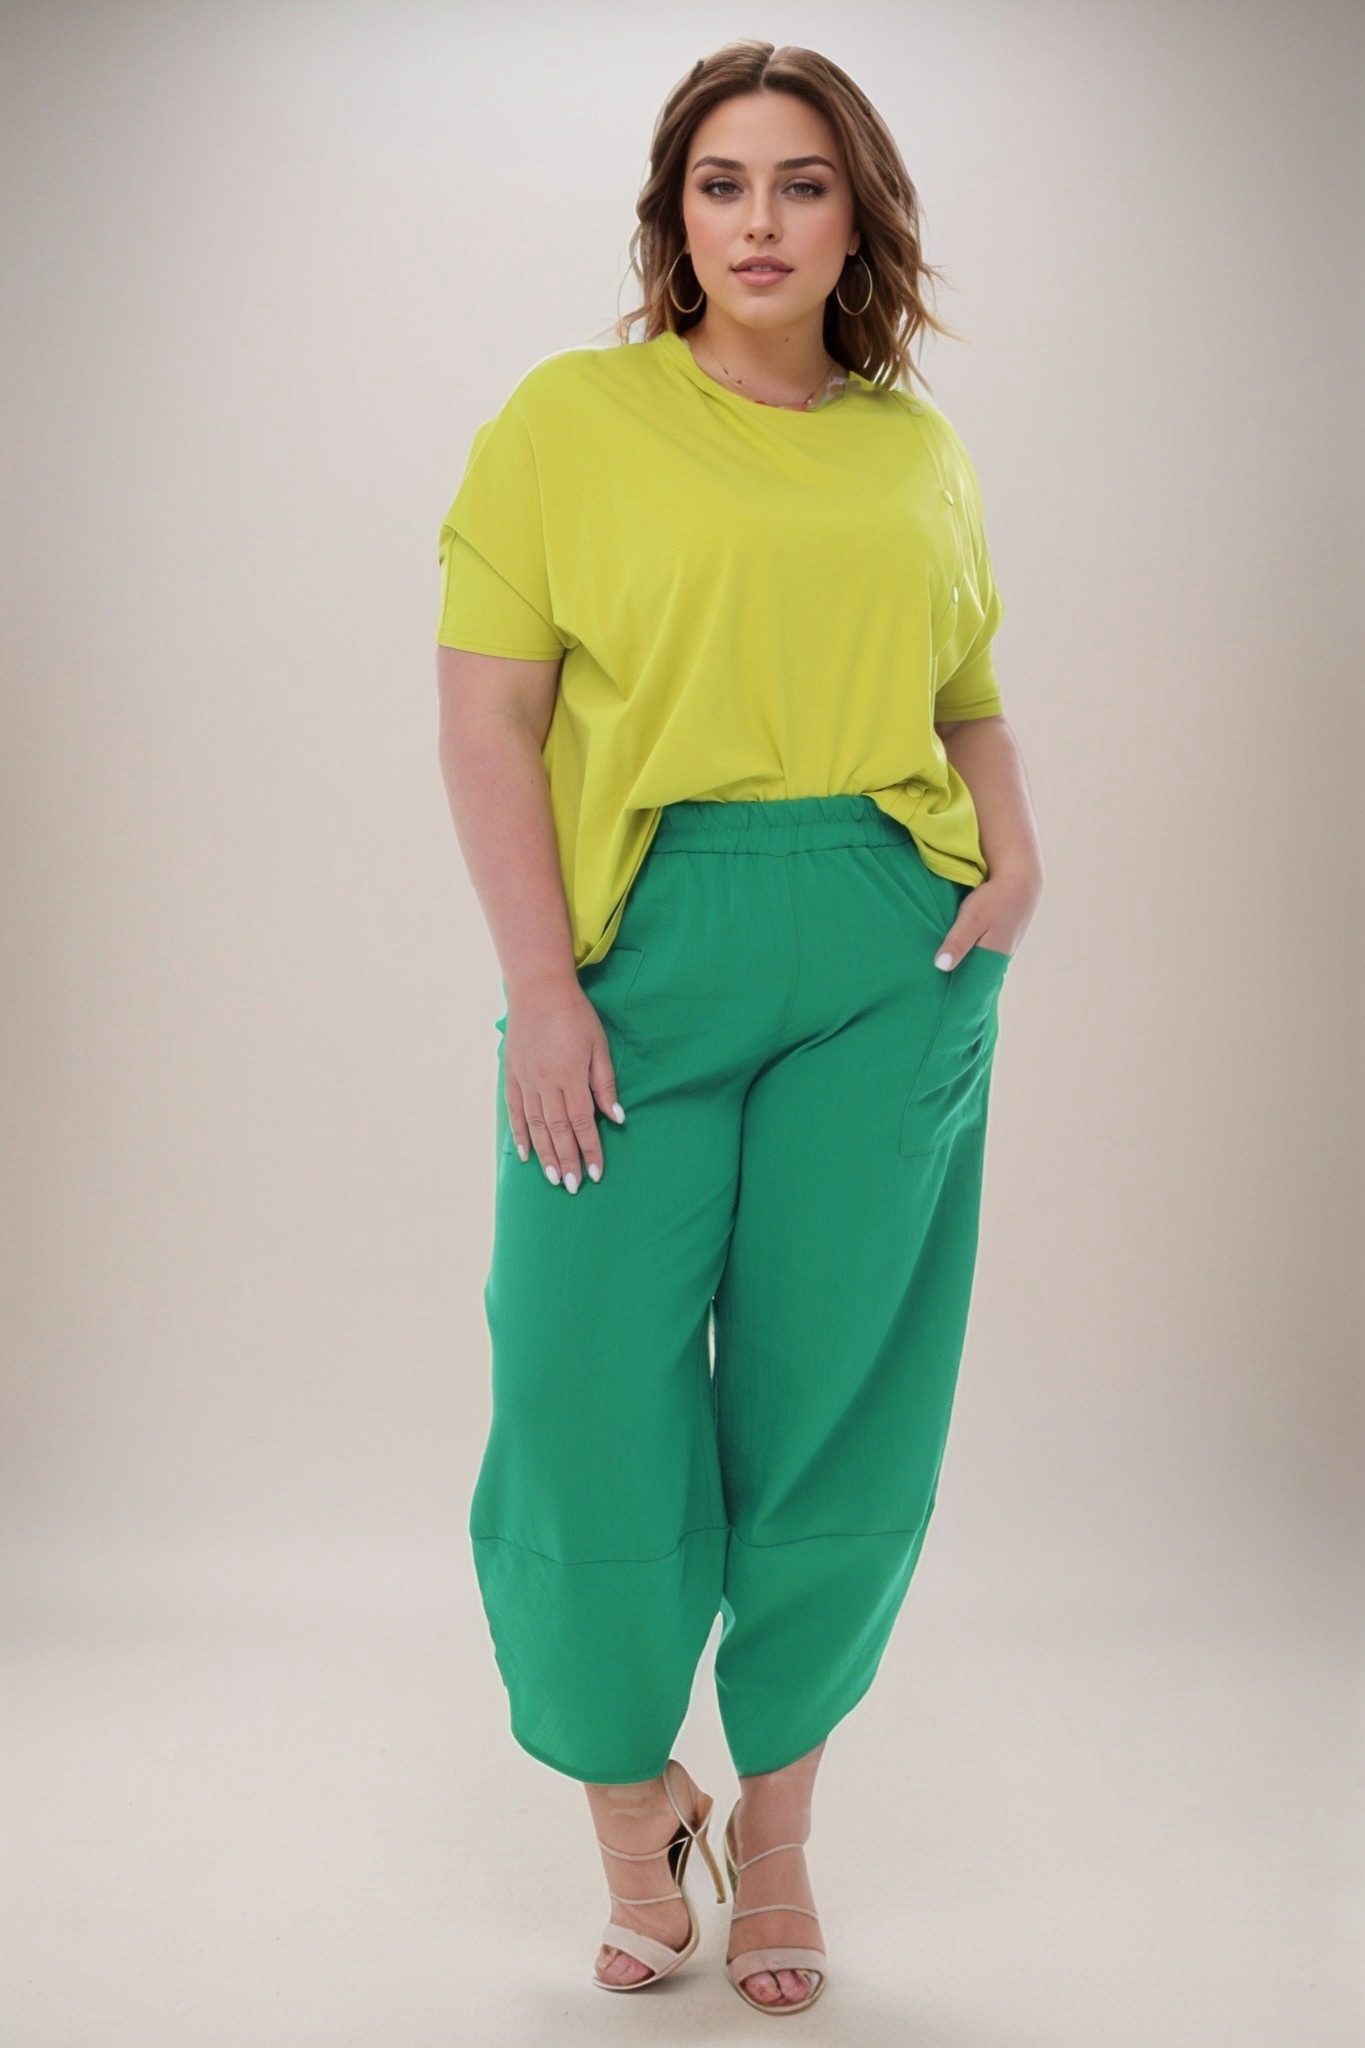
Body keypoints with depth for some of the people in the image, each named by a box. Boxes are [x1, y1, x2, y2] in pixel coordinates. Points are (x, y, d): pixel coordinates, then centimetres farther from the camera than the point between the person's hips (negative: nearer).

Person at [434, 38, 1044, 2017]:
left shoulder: (921, 450, 13)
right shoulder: (568, 418, 2)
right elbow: (485, 718, -3)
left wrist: (1019, 860, 2)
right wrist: (544, 986, -11)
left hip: (890, 961, 3)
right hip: (643, 950, -2)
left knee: (834, 1398, 6)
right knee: (596, 1397, -2)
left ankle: (776, 1817, 26)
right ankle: (633, 1804, 24)